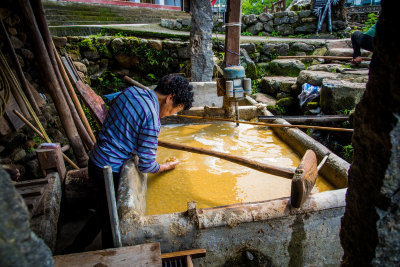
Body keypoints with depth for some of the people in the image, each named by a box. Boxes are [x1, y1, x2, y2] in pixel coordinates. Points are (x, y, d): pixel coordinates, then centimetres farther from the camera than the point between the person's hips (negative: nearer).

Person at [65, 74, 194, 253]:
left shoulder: (131, 90, -2)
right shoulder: (152, 118, -26)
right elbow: (146, 165, -20)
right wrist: (168, 166, 0)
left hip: (95, 161, 8)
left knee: (104, 212, 25)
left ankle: (73, 250, 41)